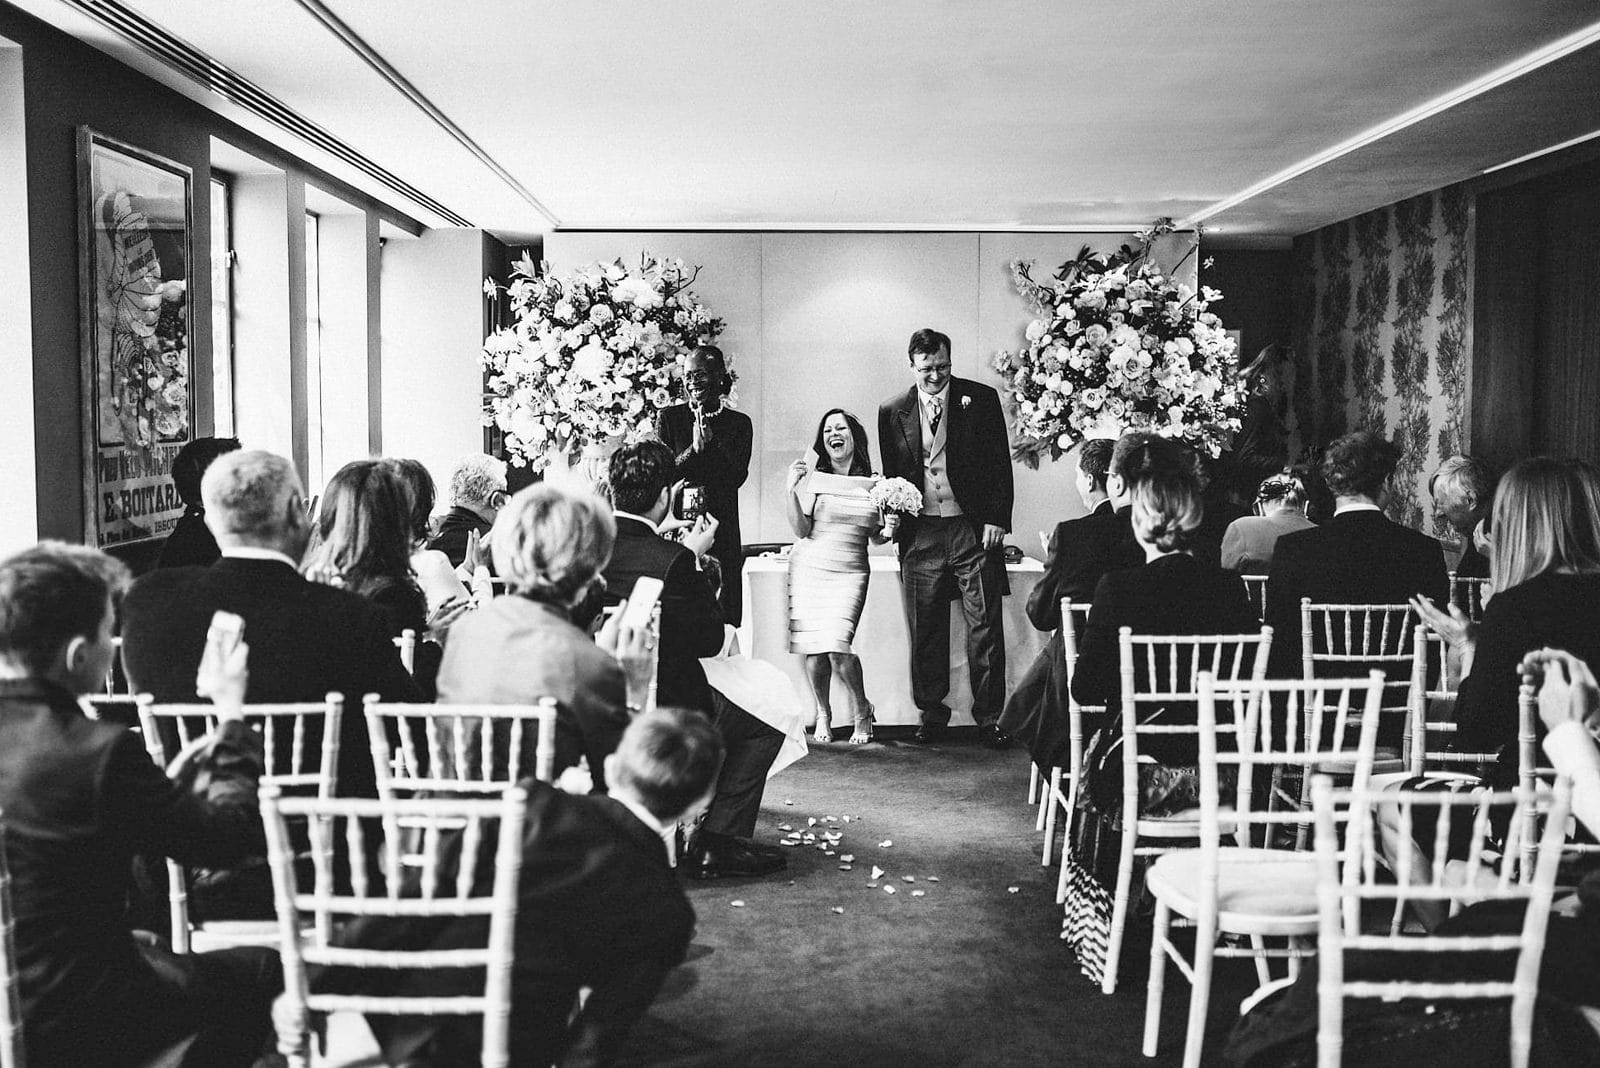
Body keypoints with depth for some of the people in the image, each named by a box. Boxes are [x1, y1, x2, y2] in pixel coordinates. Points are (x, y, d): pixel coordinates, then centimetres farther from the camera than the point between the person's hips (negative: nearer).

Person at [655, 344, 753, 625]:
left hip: (721, 531, 1)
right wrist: (694, 449, -14)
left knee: (725, 612, -3)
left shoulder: (739, 423, 9)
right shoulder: (669, 418, 8)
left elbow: (737, 476, -2)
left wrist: (711, 442, -13)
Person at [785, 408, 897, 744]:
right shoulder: (812, 477, 0)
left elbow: (875, 537, 15)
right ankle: (822, 714, 22)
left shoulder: (874, 484, 5)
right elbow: (801, 530, -6)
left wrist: (888, 530, -6)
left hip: (850, 572, -1)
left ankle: (861, 709, 11)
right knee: (812, 649, 0)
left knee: (837, 647, -14)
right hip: (809, 567, 1)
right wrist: (791, 491, -17)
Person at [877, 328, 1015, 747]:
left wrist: (997, 520, -6)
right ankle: (932, 714, 19)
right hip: (920, 535, 2)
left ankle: (989, 718, 7)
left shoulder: (981, 399, 2)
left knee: (985, 629, -1)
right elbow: (890, 475, 14)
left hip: (973, 529, -2)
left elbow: (1000, 464, 2)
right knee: (925, 631, 6)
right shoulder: (892, 412, 8)